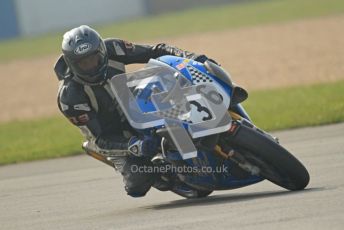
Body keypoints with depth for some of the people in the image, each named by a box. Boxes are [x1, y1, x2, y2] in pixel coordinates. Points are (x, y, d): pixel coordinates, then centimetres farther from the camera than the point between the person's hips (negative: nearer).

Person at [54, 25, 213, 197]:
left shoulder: (111, 49, -17)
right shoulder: (69, 97, -28)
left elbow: (154, 52, -8)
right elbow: (97, 139, -27)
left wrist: (189, 56, -24)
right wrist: (133, 146, -43)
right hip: (116, 137, -5)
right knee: (138, 184, -23)